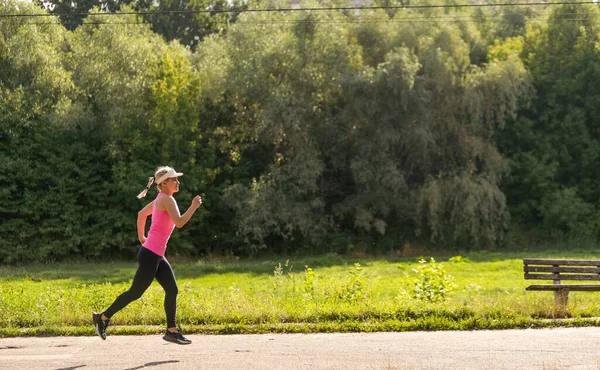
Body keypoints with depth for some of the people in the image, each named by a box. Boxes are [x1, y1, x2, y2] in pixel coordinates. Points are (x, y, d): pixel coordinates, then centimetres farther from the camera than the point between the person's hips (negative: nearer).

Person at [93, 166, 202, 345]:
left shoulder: (160, 199, 14)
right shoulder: (167, 199, -15)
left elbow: (141, 213, 25)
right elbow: (179, 222, -23)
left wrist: (141, 236, 28)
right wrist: (193, 207, -15)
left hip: (157, 256, 10)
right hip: (150, 255, -10)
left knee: (172, 290, 5)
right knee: (136, 292, 0)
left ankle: (172, 331, 8)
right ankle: (103, 317, 12)